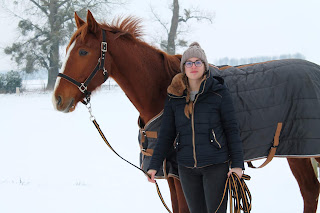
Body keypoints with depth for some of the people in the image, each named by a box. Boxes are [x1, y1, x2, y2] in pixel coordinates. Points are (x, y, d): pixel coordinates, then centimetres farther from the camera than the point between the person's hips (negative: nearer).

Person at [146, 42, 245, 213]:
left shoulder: (219, 92, -4)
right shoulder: (174, 96, 4)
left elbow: (232, 129, -3)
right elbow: (166, 134, 8)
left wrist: (237, 164, -8)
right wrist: (154, 165, 2)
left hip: (216, 165, -3)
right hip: (186, 167, 3)